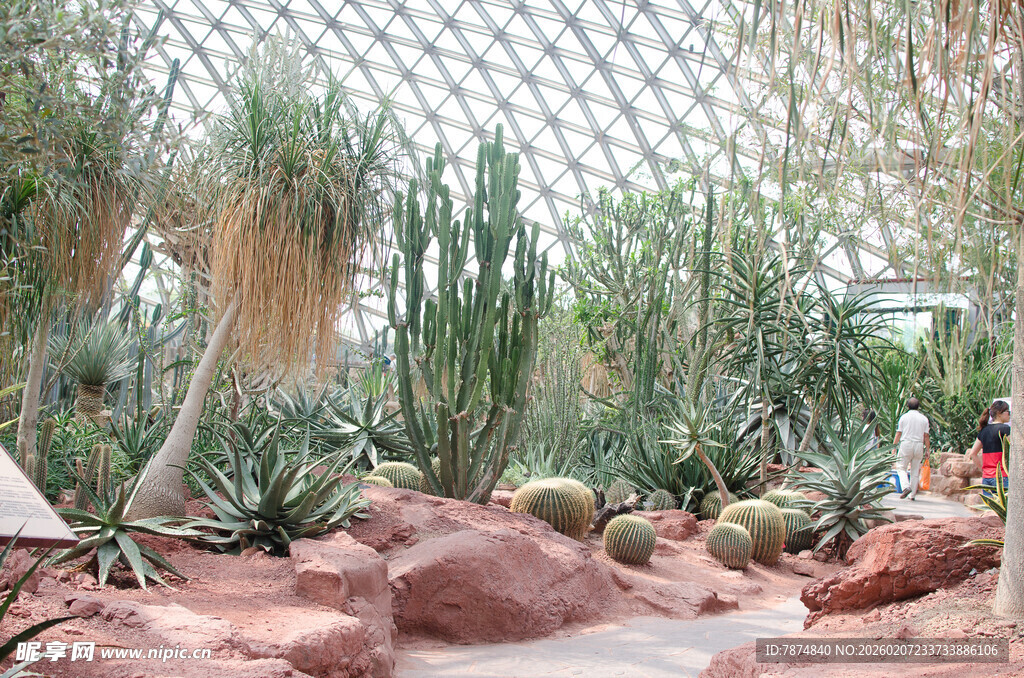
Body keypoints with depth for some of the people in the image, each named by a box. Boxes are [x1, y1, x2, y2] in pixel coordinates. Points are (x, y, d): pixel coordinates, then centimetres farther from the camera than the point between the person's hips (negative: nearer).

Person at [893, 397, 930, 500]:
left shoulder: (904, 417, 2)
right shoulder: (924, 418, 6)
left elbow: (898, 434, 1)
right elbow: (926, 436, 4)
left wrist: (894, 446, 7)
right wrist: (927, 450, 10)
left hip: (906, 444, -2)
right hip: (919, 445, 2)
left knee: (901, 467, 4)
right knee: (915, 470, 7)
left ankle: (906, 486, -20)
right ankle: (913, 494, 9)